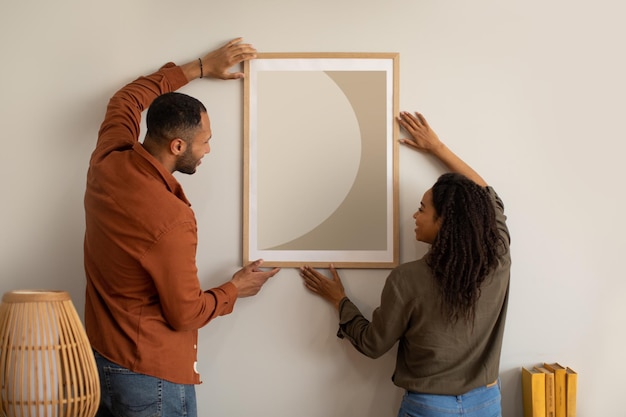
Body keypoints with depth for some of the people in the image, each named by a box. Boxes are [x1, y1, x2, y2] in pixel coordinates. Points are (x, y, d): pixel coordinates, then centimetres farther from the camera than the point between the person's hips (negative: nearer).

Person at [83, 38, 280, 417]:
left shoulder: (106, 164, -8)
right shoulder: (171, 219, -29)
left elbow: (126, 101, 13)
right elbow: (186, 314, -18)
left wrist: (200, 68, 14)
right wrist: (235, 289, 0)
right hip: (151, 378, -7)